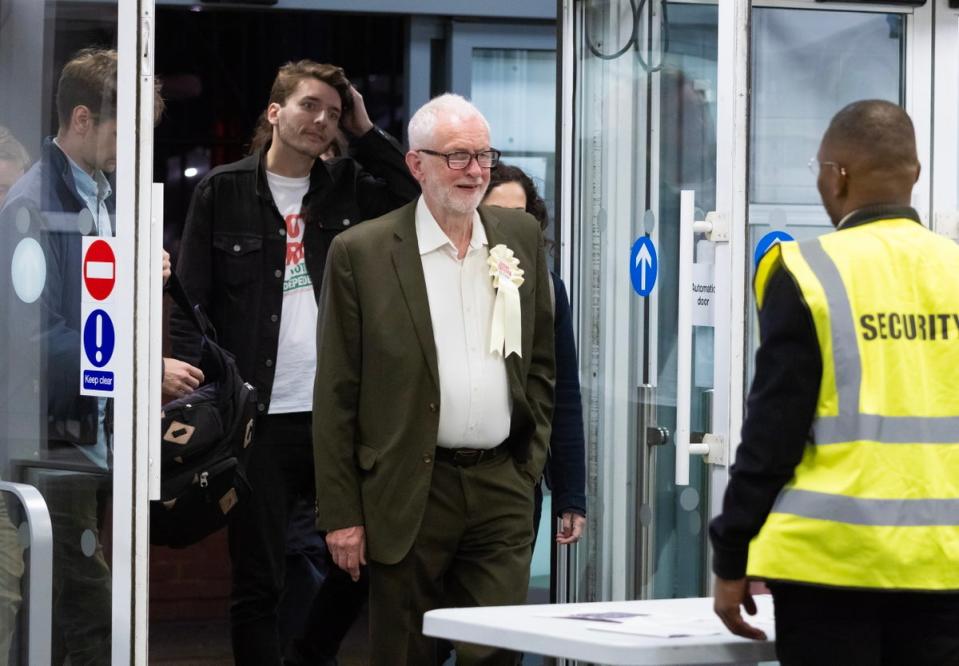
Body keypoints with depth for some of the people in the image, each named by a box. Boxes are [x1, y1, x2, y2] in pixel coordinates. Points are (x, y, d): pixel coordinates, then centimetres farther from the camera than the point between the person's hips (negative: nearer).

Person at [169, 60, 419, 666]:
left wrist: (366, 132, -1)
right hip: (261, 417, -3)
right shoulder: (224, 192, 3)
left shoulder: (349, 188, 11)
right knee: (258, 582, 1)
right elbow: (190, 303, 1)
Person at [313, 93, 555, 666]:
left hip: (501, 489, 3)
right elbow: (336, 396, -2)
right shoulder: (361, 253, -3)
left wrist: (533, 463, 9)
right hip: (409, 496, -3)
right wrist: (341, 513, -6)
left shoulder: (522, 238, 10)